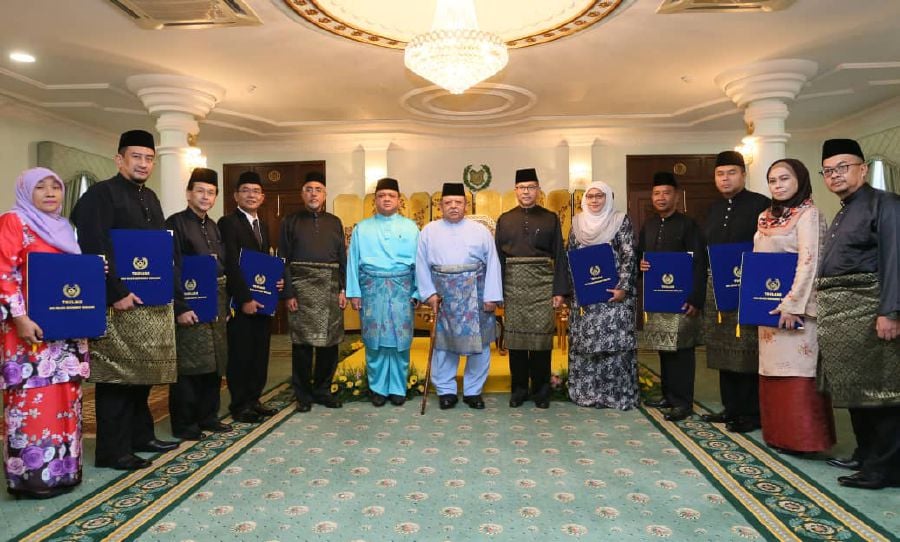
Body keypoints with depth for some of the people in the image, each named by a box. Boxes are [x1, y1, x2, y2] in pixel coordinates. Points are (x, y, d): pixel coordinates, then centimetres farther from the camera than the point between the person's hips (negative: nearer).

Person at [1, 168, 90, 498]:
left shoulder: (63, 228, 18)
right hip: (33, 328, -7)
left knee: (65, 399, 10)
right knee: (34, 401, -5)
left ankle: (63, 468, 19)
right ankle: (32, 475, 4)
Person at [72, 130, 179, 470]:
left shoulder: (150, 198, 16)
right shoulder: (101, 194, -8)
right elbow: (95, 249, -17)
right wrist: (117, 294, -21)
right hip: (120, 304, -8)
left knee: (142, 373, 16)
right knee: (118, 376, -2)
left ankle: (140, 436, 28)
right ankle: (112, 451, 8)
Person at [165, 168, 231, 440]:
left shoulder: (213, 227, 15)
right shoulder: (176, 223, -7)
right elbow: (172, 268, -14)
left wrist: (225, 303, 13)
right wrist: (181, 307, -20)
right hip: (190, 303, -7)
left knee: (214, 362, 12)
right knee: (189, 365, -2)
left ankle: (208, 416, 25)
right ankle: (184, 424, 10)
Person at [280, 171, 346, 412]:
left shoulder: (334, 222, 13)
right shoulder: (291, 222, 6)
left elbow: (343, 257, 12)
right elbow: (284, 260, 1)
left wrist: (343, 289, 3)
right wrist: (288, 294, -7)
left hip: (330, 288, 3)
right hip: (301, 287, -2)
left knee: (329, 342, 5)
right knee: (302, 342, 0)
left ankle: (323, 390, 20)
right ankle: (303, 395, 13)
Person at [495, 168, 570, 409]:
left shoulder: (551, 219, 7)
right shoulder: (505, 220, 9)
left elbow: (560, 256, 4)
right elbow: (498, 256, 7)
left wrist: (560, 290, -3)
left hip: (543, 284, -1)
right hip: (513, 285, 1)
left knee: (541, 336, 0)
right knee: (515, 337, 5)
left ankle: (541, 390, 15)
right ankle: (519, 389, 18)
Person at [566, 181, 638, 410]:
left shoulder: (621, 220, 0)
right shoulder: (578, 223, 11)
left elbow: (629, 256, -6)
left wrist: (623, 288, -14)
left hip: (613, 292, -4)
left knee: (614, 342, -4)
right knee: (584, 342, 6)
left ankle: (616, 393, 6)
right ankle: (586, 391, 16)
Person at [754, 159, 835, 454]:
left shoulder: (808, 214, -7)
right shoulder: (766, 217, 14)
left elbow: (809, 262, -15)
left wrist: (792, 303, -19)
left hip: (795, 304, -7)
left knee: (797, 369, -3)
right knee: (773, 369, 10)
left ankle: (802, 437, 5)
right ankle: (778, 434, 19)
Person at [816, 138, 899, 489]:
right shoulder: (842, 214, 19)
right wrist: (826, 312, 14)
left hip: (868, 312, -9)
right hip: (838, 314, 9)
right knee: (853, 387, 14)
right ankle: (866, 456, 25)